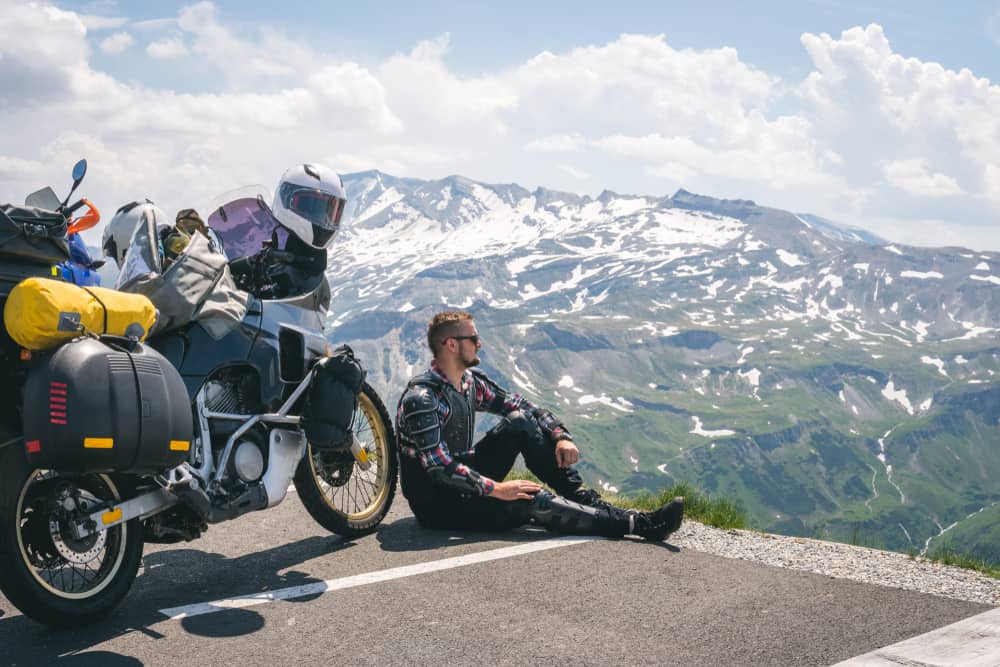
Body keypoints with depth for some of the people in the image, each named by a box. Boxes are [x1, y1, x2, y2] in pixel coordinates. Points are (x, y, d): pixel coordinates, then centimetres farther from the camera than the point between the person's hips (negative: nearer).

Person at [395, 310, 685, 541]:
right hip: (435, 502, -8)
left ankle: (584, 499, -8)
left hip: (463, 479, 8)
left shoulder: (471, 381, 4)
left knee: (521, 422, -7)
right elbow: (439, 468, -28)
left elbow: (523, 406, 9)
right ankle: (639, 524, -23)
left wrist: (561, 436, -8)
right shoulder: (420, 399, -23)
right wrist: (496, 489, -30)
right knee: (534, 502, -24)